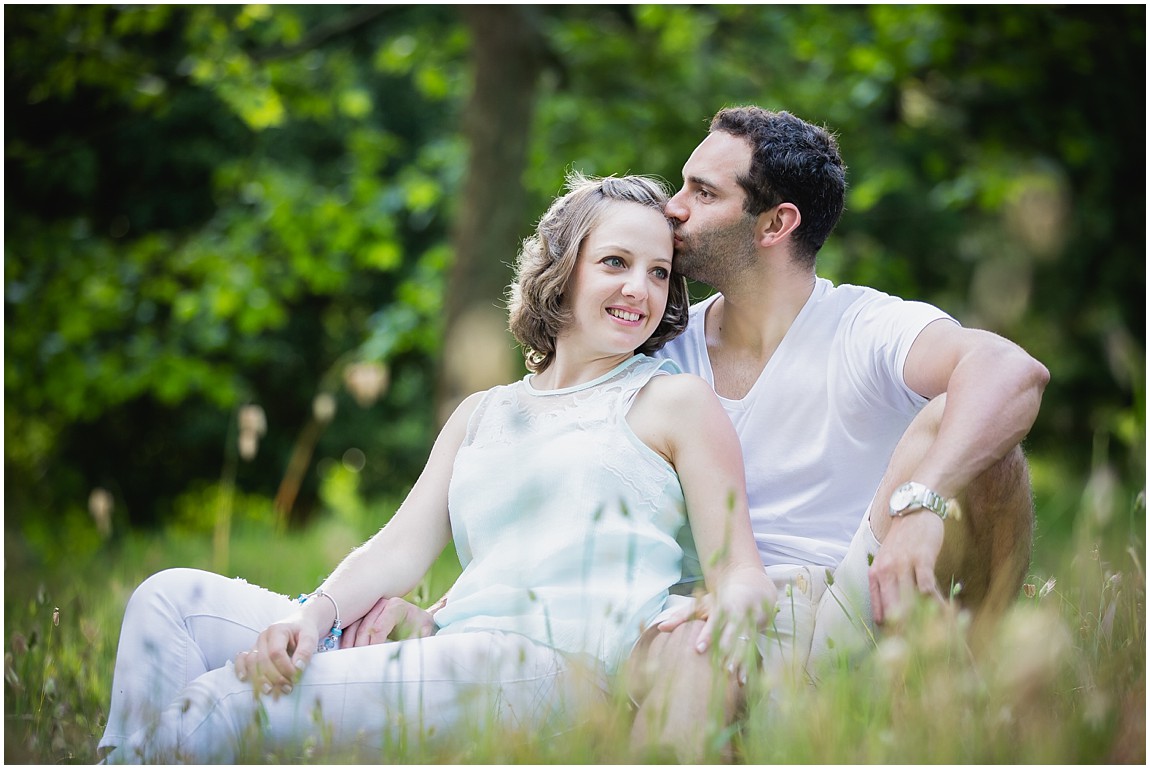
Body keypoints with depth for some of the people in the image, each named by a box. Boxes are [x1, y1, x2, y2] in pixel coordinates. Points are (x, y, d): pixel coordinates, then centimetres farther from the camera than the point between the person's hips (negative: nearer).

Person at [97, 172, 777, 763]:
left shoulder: (679, 402, 11)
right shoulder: (482, 415, 26)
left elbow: (739, 574, 3)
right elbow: (400, 549, 15)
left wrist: (737, 608, -24)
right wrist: (314, 615, -6)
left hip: (554, 667, -7)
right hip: (451, 650, 7)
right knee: (175, 598, 0)